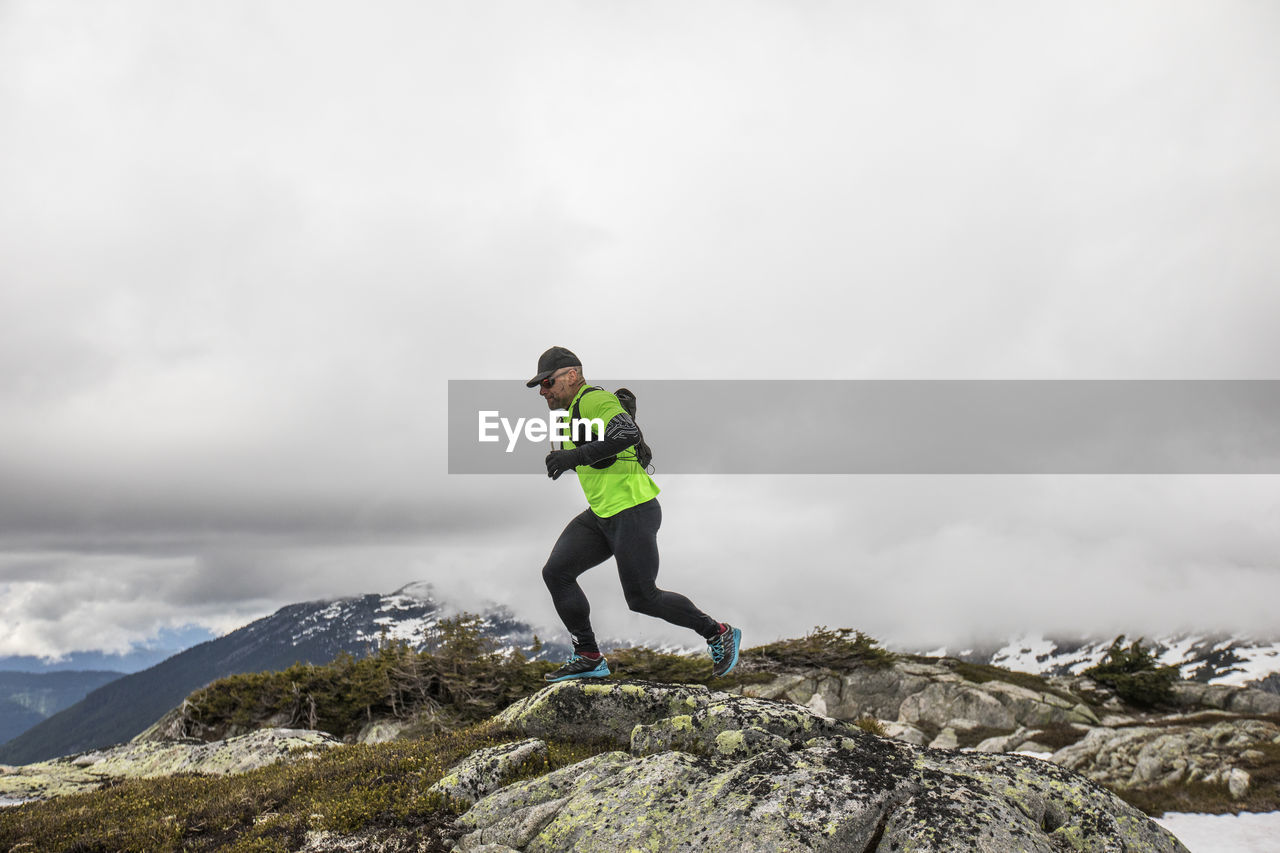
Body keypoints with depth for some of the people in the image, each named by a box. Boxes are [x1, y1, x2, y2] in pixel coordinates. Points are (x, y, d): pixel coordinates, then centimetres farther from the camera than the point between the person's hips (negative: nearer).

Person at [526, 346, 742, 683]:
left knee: (642, 598, -4)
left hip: (633, 511, -10)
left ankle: (718, 634, 15)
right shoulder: (573, 410, 16)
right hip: (601, 515, 10)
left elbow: (629, 433, -32)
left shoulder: (593, 399, -14)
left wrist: (575, 456, -33)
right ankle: (589, 658, 9)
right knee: (556, 573, 0)